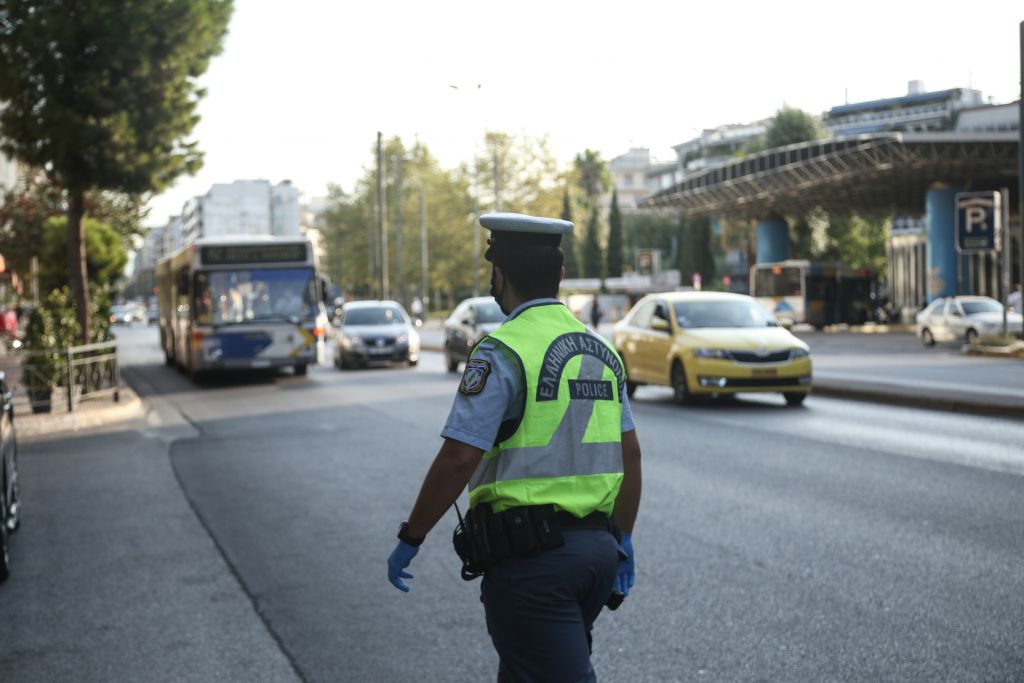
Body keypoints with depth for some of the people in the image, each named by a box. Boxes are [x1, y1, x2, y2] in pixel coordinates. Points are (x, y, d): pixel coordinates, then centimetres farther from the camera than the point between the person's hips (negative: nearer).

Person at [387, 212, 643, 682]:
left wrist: (410, 539, -7)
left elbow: (459, 458, -17)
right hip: (597, 548, 8)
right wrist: (622, 540, 21)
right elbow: (630, 453, 14)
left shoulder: (503, 352, -12)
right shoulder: (600, 350, 11)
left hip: (530, 554, -8)